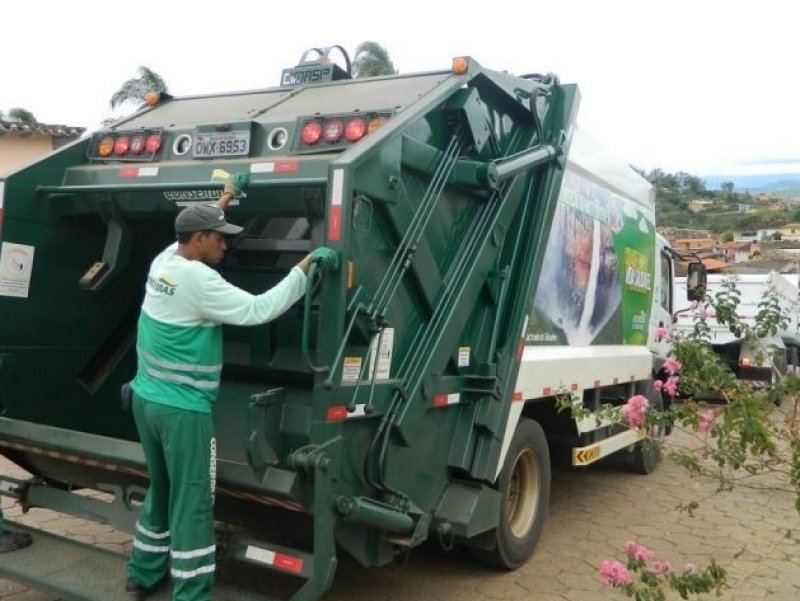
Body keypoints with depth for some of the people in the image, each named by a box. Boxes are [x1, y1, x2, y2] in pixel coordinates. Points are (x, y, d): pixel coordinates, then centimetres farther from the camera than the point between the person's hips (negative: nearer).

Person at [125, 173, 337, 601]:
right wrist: (306, 266, -24)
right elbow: (257, 310, -26)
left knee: (161, 493, 23)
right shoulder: (199, 281, -21)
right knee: (193, 506, 1)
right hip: (183, 410, -9)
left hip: (147, 400, 9)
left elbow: (196, 227, 25)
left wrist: (228, 195, 30)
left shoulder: (164, 262, 5)